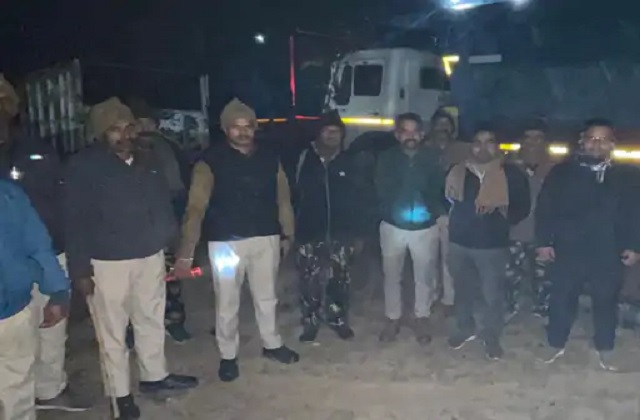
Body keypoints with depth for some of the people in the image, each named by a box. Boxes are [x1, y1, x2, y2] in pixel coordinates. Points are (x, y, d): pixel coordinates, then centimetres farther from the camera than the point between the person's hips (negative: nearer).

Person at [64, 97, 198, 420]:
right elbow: (76, 220, -11)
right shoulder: (84, 166, -10)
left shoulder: (147, 163, 8)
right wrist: (80, 269, -14)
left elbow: (163, 207, 13)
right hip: (107, 262, -5)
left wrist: (170, 247, 7)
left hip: (150, 256, 6)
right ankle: (121, 394, 23)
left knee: (151, 320, 19)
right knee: (113, 331, 6)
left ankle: (154, 376, 38)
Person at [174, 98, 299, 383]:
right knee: (227, 303, 10)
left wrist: (288, 233, 11)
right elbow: (196, 207, -17)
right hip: (226, 241, -3)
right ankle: (228, 356, 30)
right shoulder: (211, 161, -10)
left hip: (266, 238, 3)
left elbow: (283, 198, 10)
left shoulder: (269, 158, 2)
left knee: (266, 297, 19)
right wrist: (186, 252, -23)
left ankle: (272, 344, 40)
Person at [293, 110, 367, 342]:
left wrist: (358, 232, 2)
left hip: (340, 233, 2)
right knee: (311, 281, 3)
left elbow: (357, 199, 4)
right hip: (310, 233, -1)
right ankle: (310, 322, 21)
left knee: (340, 280, 10)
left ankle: (339, 320, 29)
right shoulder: (305, 159, -3)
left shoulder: (348, 161, 2)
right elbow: (294, 194, -4)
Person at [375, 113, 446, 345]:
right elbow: (380, 191, -6)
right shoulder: (386, 159, -4)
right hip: (393, 226, 0)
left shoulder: (432, 160, -4)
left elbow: (440, 191, -2)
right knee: (392, 274, 11)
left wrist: (435, 210, -16)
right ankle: (392, 318, 28)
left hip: (425, 227, 0)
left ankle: (422, 318, 29)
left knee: (425, 275, 10)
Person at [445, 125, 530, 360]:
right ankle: (465, 328, 38)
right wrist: (451, 217, 5)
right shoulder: (457, 172, 3)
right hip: (459, 241, 3)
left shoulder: (511, 174, -5)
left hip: (493, 244, -2)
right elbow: (443, 199, 16)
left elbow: (523, 207, 2)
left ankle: (491, 337, 26)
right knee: (462, 290, 17)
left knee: (492, 294, 5)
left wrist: (502, 221, -5)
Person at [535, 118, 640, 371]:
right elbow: (544, 208, -1)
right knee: (562, 299, 10)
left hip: (608, 254, 1)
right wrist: (543, 242, -7)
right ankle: (556, 344, 27)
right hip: (567, 250, -1)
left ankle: (605, 349, 31)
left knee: (606, 301, 12)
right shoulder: (562, 172, 0)